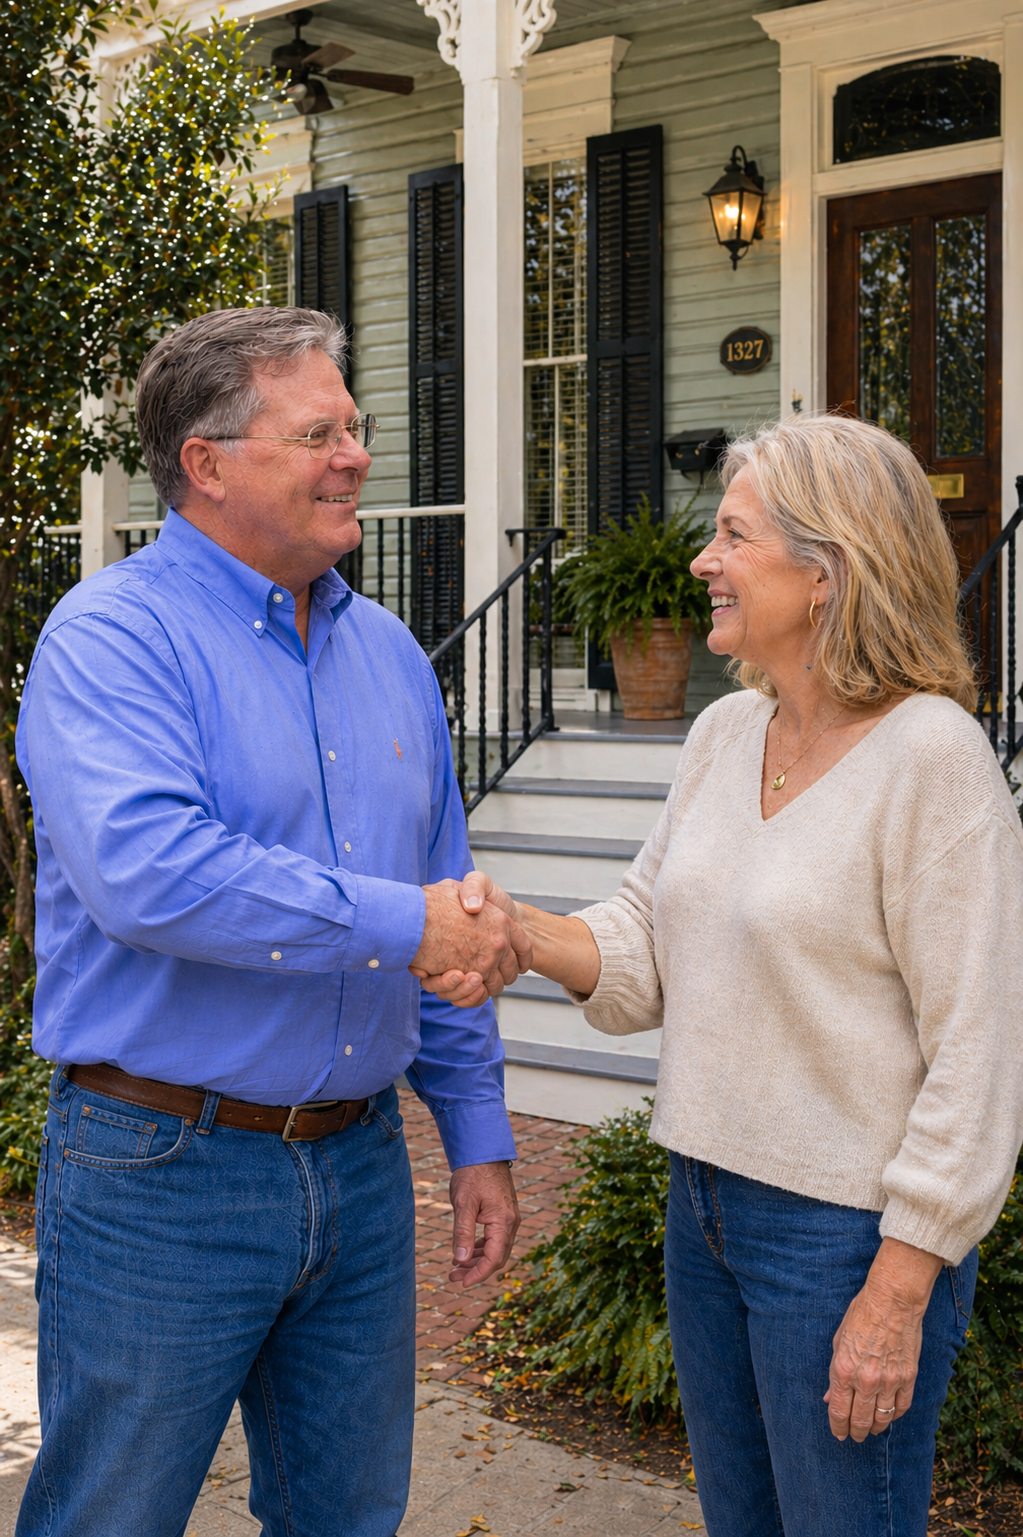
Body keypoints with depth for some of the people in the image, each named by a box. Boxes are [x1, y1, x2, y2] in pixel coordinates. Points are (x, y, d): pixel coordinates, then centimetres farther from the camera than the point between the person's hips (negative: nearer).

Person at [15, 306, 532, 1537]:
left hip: (359, 1162, 7)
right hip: (161, 1171, -6)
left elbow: (451, 918, 15)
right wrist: (398, 923, -25)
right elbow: (143, 869, -29)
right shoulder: (114, 636, -12)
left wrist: (477, 1136, 13)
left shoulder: (386, 651, 10)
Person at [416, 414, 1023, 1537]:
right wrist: (516, 930, -12)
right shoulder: (724, 733, 6)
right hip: (706, 1199, 7)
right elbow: (649, 948, 8)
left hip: (847, 1230, -7)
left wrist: (898, 1292, -18)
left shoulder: (930, 756, -17)